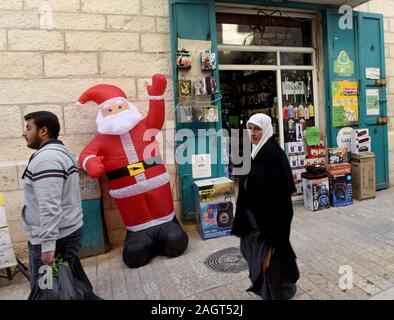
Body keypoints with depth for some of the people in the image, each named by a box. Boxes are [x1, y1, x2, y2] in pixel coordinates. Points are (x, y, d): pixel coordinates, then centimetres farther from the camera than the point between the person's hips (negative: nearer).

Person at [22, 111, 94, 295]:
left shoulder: (45, 158, -19)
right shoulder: (61, 152, 14)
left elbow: (49, 206, -26)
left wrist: (47, 243, -25)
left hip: (54, 237, -10)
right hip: (69, 230, 10)